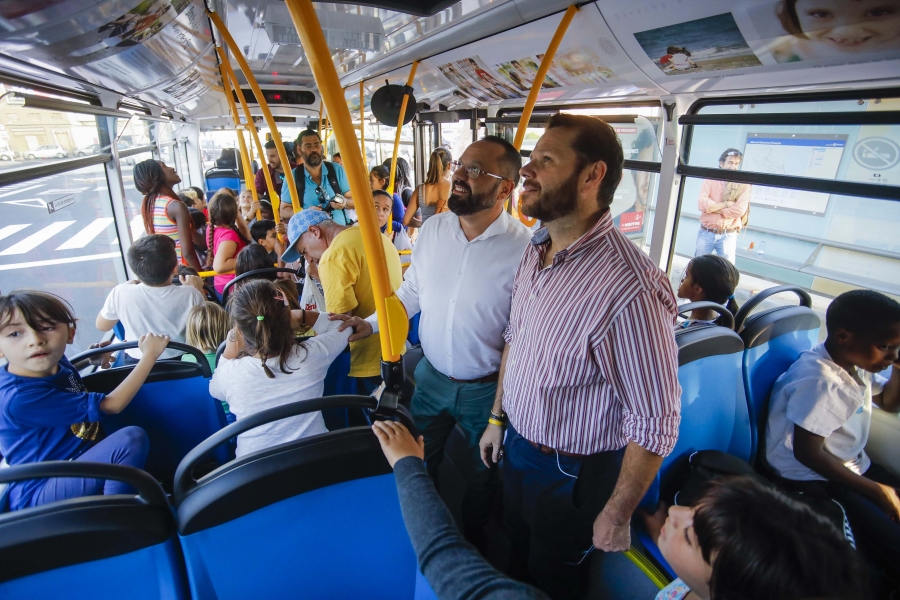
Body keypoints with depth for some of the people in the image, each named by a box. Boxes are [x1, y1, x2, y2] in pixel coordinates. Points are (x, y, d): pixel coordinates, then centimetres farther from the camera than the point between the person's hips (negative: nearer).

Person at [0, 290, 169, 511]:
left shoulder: (54, 363, -3)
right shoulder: (18, 398, -28)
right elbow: (110, 405, -26)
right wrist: (150, 355, -21)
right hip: (38, 496, -9)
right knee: (131, 439, -28)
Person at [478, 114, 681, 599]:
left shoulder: (628, 288, -33)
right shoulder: (535, 252, -5)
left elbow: (655, 422, -25)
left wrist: (616, 515, -14)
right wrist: (497, 418, 13)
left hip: (571, 473, -7)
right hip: (516, 446, 7)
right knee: (516, 561, 32)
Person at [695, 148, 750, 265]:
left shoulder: (743, 185, -1)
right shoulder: (710, 180, 1)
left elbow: (739, 210, -14)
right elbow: (701, 204, -13)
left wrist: (712, 207, -11)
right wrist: (727, 204, -13)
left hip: (728, 236, -1)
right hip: (706, 233, 1)